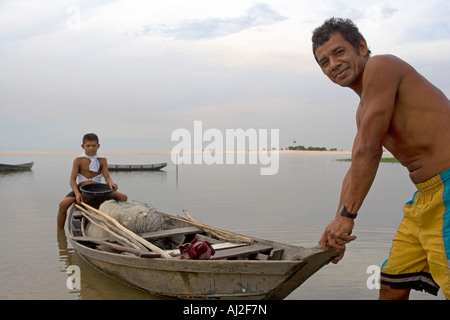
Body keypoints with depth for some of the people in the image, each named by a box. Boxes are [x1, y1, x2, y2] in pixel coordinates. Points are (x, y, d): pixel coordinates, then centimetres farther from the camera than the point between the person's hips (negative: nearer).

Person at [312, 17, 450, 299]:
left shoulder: (380, 66, -11)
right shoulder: (364, 110, 19)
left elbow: (368, 151, -17)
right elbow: (356, 170, 23)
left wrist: (347, 215, -13)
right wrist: (337, 228, 23)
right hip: (427, 196, 10)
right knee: (392, 284, 18)